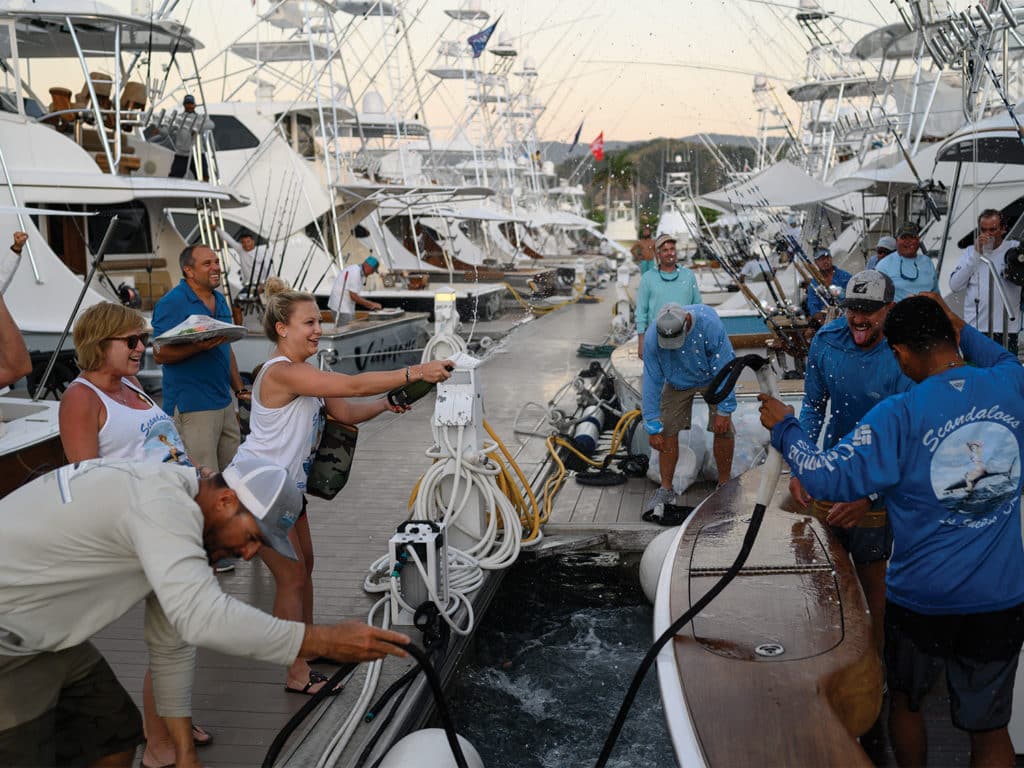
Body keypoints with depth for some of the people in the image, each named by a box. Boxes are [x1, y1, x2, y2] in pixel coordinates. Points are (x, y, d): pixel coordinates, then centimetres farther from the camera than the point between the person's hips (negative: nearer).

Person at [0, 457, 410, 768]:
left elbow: (172, 642, 9)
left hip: (42, 634, 9)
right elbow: (202, 616, -40)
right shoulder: (163, 505, -28)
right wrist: (326, 641, -34)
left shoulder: (174, 505, 3)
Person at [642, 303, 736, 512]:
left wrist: (724, 411, -24)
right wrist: (653, 428, -20)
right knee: (667, 430, -8)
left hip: (712, 378, -1)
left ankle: (724, 485, 8)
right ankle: (666, 489, 3)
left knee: (723, 429, -10)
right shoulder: (651, 338, -30)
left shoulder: (709, 324, -37)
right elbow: (651, 382, -22)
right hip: (677, 382, 1)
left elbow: (724, 368, -27)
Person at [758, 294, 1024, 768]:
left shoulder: (901, 415, -20)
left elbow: (828, 479, -23)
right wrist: (961, 330, 17)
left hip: (922, 599, -3)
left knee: (905, 700, 24)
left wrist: (783, 427, -10)